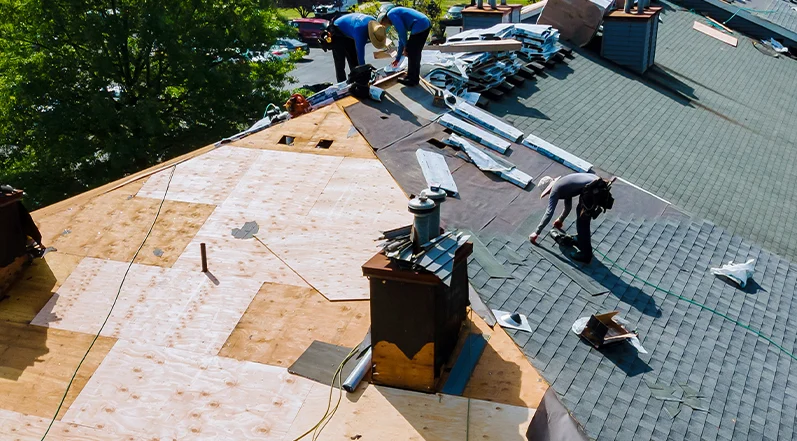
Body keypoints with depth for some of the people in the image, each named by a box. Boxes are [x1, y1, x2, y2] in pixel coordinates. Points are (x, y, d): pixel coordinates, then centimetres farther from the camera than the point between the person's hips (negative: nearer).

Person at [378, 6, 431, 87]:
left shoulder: (391, 14, 0)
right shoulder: (397, 15, 28)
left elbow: (402, 30, -11)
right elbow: (401, 39, 34)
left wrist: (405, 46, 3)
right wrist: (398, 58, 39)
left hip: (420, 26, -9)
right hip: (426, 24, 9)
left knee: (411, 52, 3)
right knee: (416, 52, 21)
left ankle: (412, 80, 13)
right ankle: (414, 77, 32)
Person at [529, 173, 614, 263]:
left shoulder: (555, 189, 5)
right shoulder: (564, 186, 30)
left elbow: (549, 213, 0)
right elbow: (568, 207, 46)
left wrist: (536, 232, 4)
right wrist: (560, 220, 63)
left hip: (594, 190, -9)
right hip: (599, 185, 9)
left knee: (582, 221, 3)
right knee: (581, 210, 28)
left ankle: (586, 255, 9)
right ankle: (581, 240, 41)